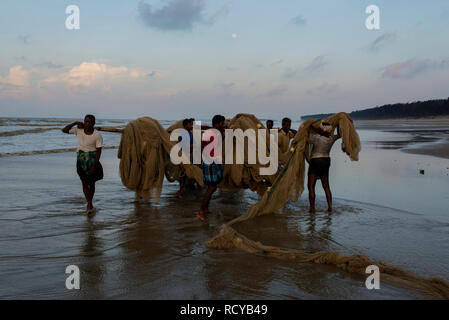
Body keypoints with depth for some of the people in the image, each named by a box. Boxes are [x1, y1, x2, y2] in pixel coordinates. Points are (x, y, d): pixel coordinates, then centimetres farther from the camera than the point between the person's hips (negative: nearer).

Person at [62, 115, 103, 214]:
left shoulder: (97, 135, -13)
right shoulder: (79, 130, -2)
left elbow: (99, 151, -13)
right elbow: (64, 130, 2)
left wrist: (94, 166, -18)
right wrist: (75, 123, -9)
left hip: (92, 160, -2)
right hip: (81, 159, 2)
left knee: (91, 183, 8)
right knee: (84, 182, -4)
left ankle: (89, 203, 26)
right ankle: (90, 205, -5)